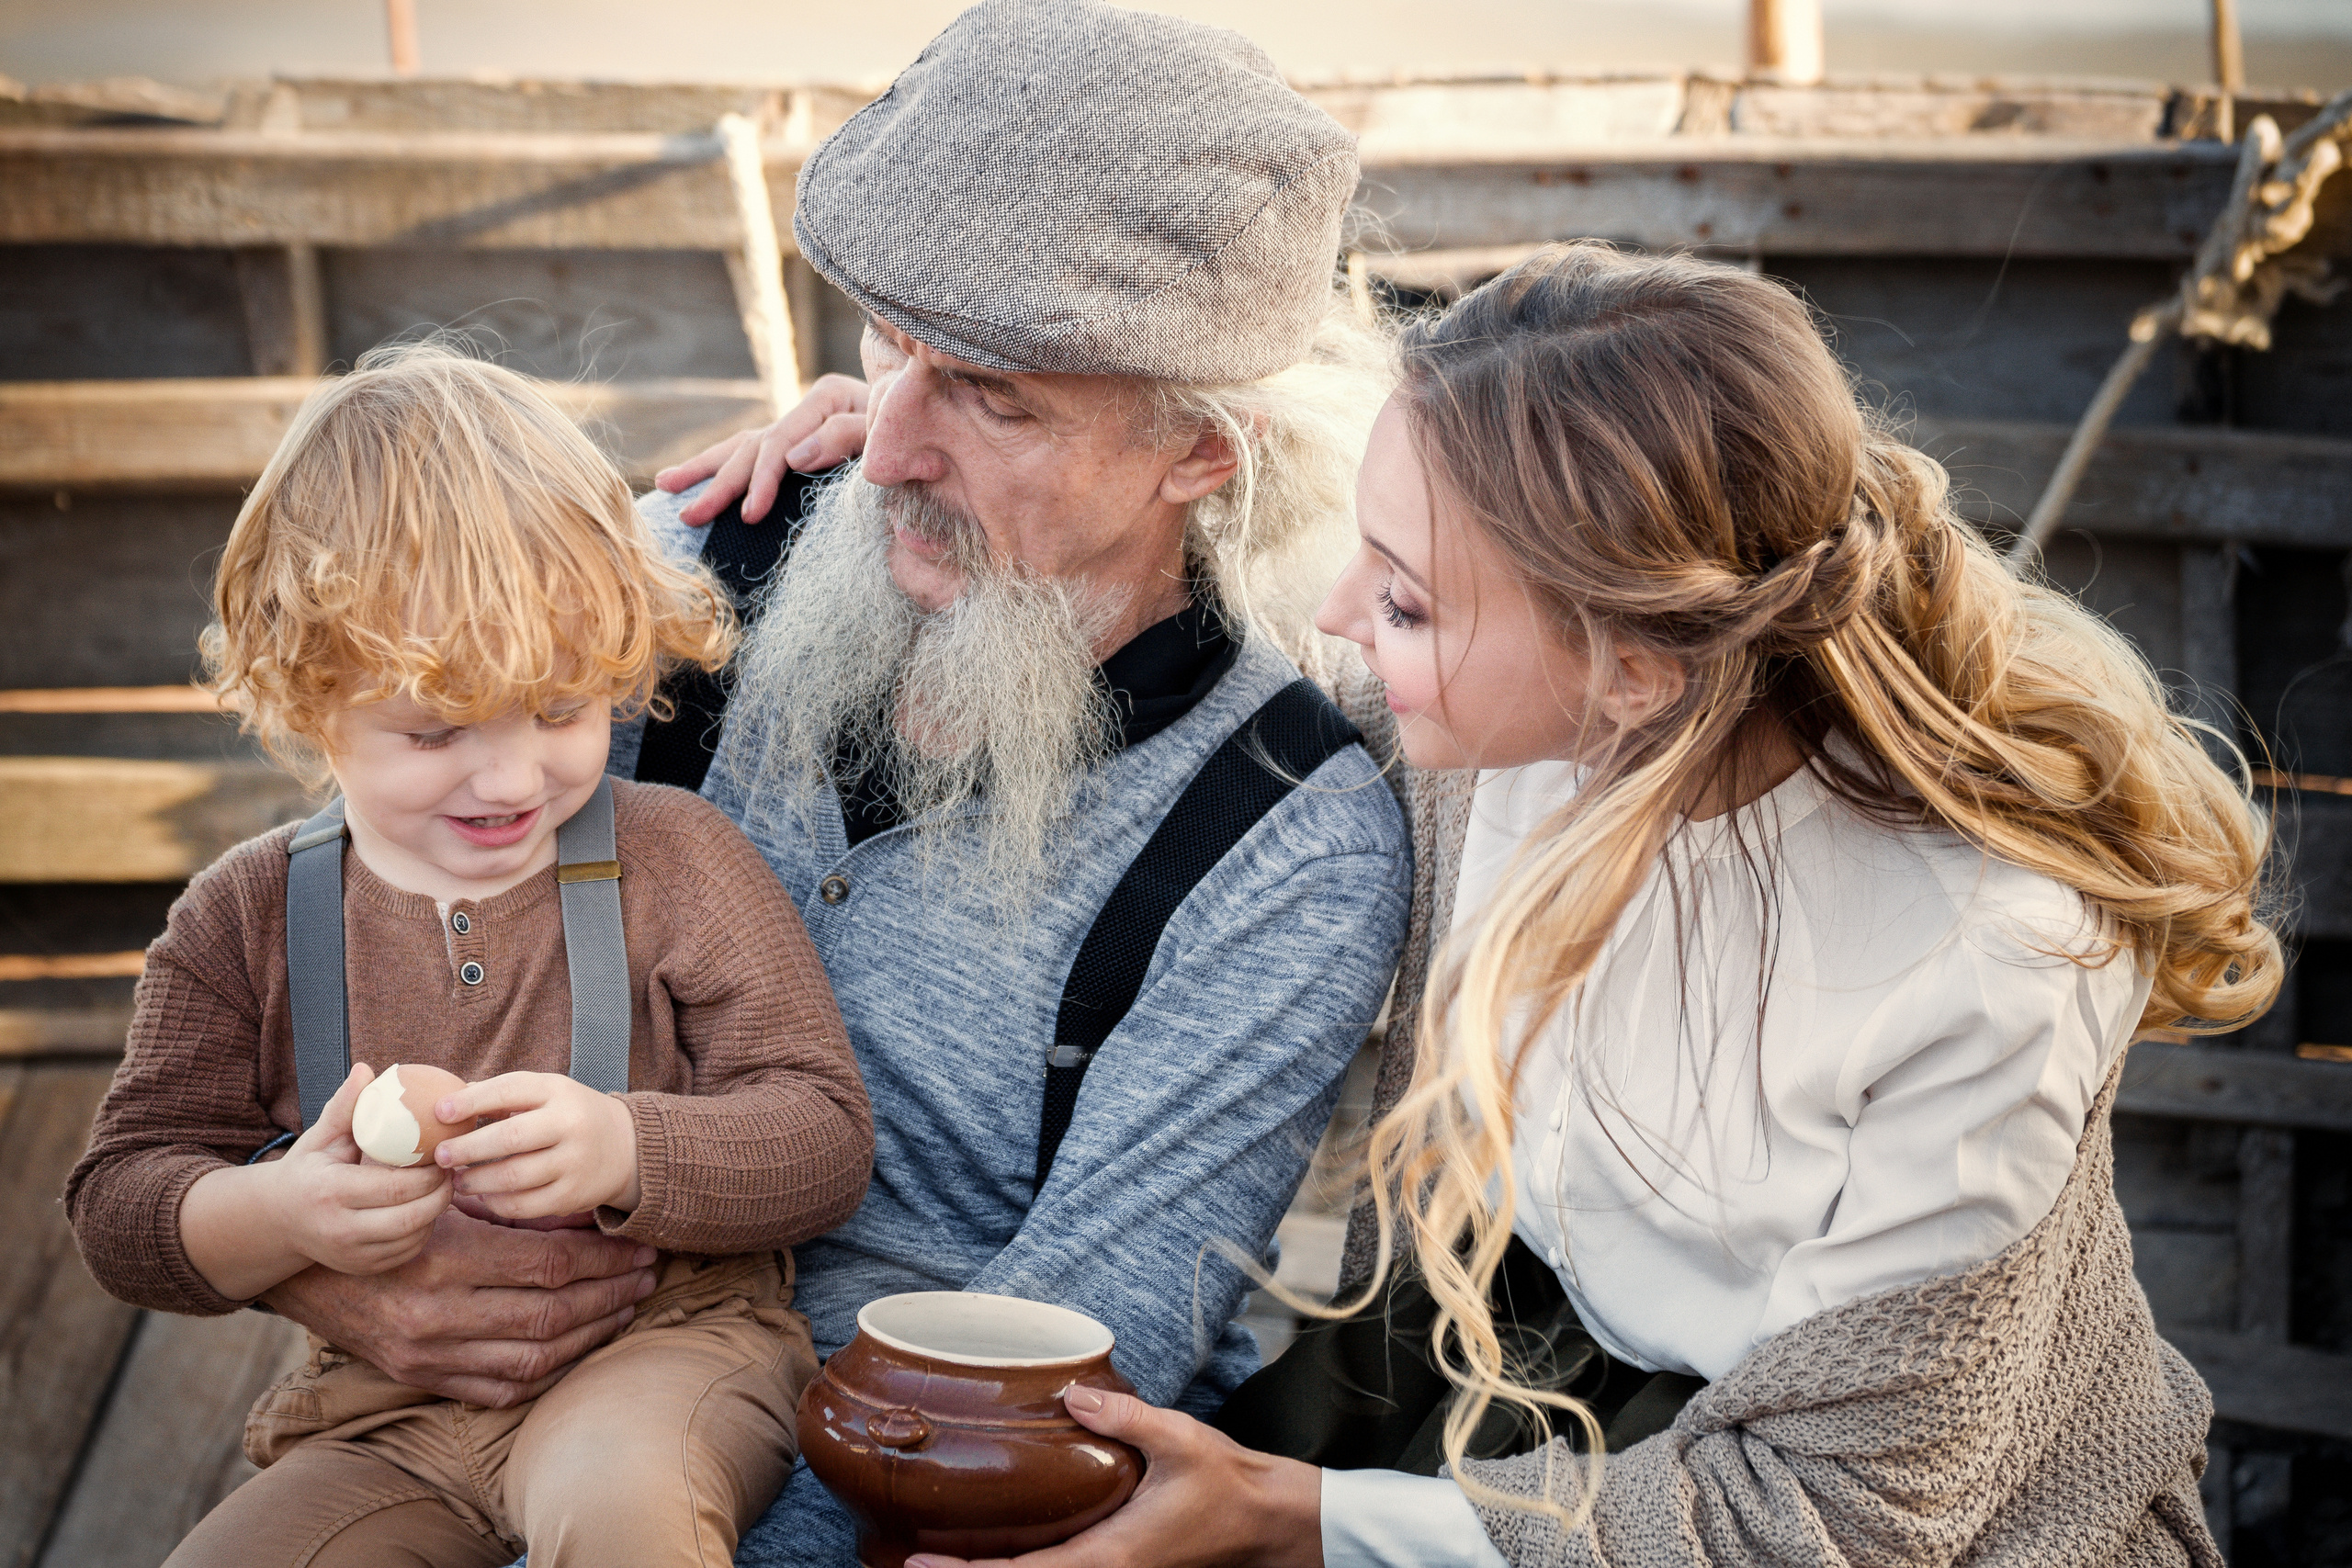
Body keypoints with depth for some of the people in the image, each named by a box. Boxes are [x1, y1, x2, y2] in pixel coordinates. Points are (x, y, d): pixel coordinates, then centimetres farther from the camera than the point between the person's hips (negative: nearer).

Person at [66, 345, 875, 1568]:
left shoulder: (676, 860, -2)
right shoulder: (247, 919, 3)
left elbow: (825, 1140, -6)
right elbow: (118, 1205, 4)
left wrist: (626, 1153, -25)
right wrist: (279, 1215, -19)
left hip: (664, 1341, -3)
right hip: (385, 1408, 4)